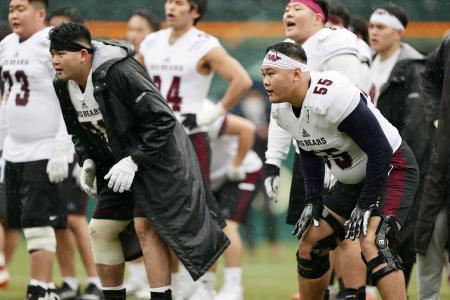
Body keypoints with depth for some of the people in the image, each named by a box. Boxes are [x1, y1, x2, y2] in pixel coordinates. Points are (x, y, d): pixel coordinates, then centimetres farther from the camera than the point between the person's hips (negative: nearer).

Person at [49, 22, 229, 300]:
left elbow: (162, 120, -25)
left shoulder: (119, 72, -26)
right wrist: (87, 160, -1)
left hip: (156, 159, -8)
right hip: (120, 163, 8)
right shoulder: (64, 87, -1)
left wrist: (133, 161, -26)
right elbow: (79, 131, 17)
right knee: (101, 230, 6)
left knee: (146, 227, -17)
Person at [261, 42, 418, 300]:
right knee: (310, 247, 10)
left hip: (391, 170, -9)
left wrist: (365, 206, -21)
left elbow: (380, 151, -26)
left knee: (372, 245, -28)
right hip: (353, 180, 9)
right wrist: (313, 201, 8)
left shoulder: (333, 96, -31)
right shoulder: (283, 109, -5)